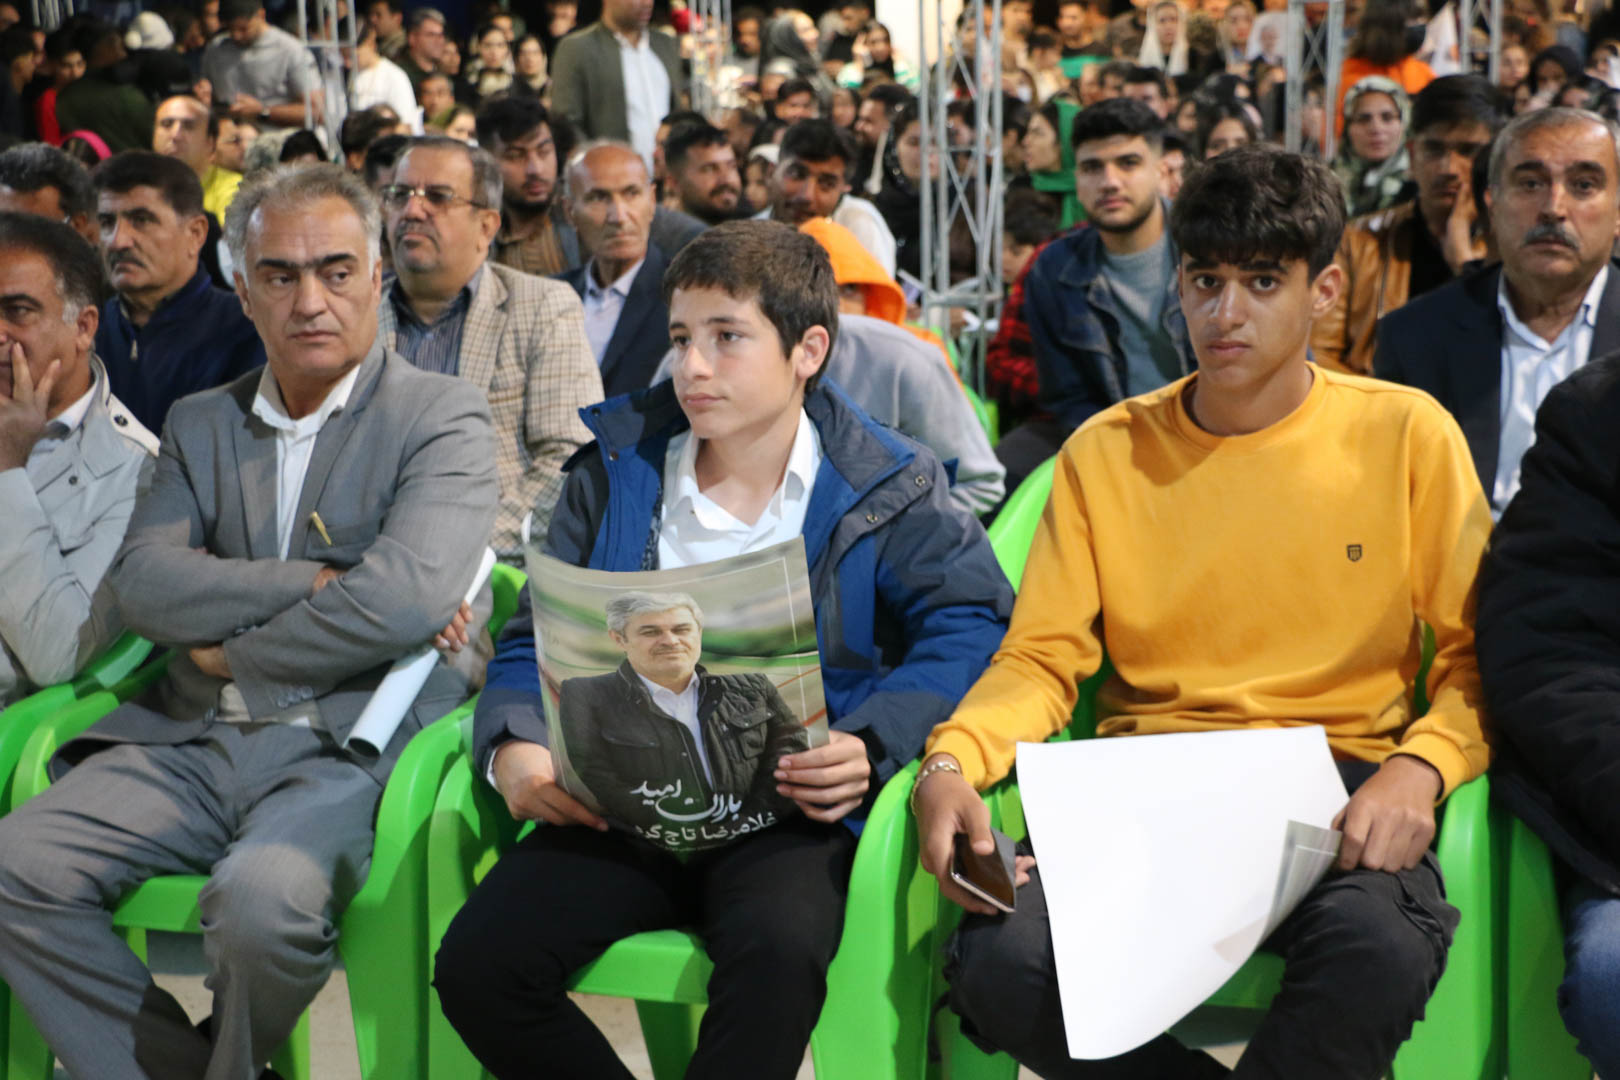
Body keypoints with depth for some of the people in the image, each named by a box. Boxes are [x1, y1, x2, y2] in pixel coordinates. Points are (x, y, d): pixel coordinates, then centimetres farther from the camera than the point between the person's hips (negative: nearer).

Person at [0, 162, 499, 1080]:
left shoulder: (444, 420, 1)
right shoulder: (201, 425, 17)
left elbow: (404, 601, -16)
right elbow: (144, 583, 1)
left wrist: (232, 653, -4)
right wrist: (320, 581, -10)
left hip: (350, 742, -5)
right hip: (192, 744, 5)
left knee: (262, 896, -34)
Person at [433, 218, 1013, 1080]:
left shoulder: (883, 488, 6)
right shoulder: (616, 473, 13)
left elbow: (970, 626, -4)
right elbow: (533, 643, 11)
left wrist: (871, 746, -20)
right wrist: (514, 750, -11)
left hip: (791, 808, -3)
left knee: (778, 952, -37)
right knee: (476, 966, -20)